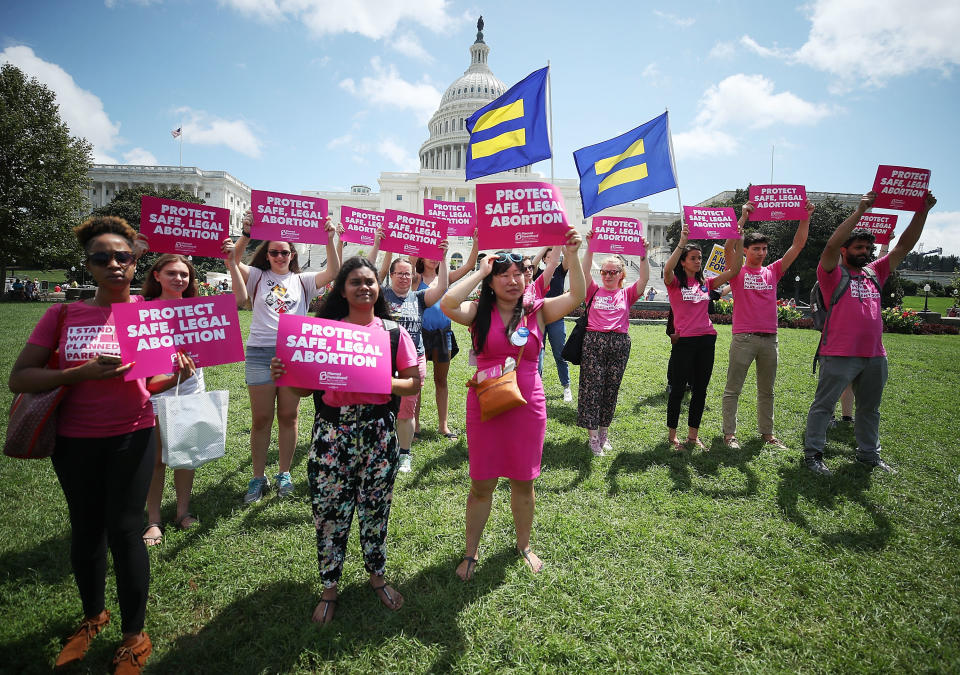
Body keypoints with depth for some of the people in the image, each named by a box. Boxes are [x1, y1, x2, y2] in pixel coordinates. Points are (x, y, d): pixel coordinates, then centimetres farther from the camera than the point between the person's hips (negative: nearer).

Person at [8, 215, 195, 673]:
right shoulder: (64, 315, -3)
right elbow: (19, 379, -8)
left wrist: (177, 376, -15)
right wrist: (83, 372, -23)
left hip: (131, 437, -1)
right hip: (74, 441, 2)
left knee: (123, 532, -1)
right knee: (85, 530, 16)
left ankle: (134, 638, 19)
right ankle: (93, 616, 41)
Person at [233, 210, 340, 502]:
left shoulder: (302, 280, 11)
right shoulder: (257, 277, 9)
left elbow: (333, 271, -3)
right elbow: (233, 261, -8)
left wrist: (329, 239, -13)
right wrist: (246, 234, -21)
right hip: (261, 352, -1)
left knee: (289, 416, 7)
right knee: (261, 419, 4)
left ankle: (284, 473, 22)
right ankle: (258, 477, 17)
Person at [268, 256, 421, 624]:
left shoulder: (394, 332, 3)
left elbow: (414, 383, 0)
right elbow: (306, 387, 5)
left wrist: (383, 381, -18)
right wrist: (283, 376, -15)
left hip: (378, 432, 0)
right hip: (332, 431, 0)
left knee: (374, 509, 12)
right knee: (329, 511, 7)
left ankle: (377, 575, 36)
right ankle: (330, 587, 29)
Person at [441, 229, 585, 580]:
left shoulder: (537, 312, 0)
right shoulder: (480, 313, -5)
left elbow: (577, 295, -11)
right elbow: (447, 305, -24)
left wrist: (572, 256, -21)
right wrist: (480, 271, -16)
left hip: (528, 407, 2)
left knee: (523, 481, 16)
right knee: (481, 484, 10)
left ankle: (524, 544, 40)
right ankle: (471, 551, 31)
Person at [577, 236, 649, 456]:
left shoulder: (627, 294, 13)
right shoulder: (594, 291, 11)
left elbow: (644, 278, -1)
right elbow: (584, 272, -3)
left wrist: (642, 254, -12)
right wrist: (590, 248, -12)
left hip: (619, 344, 2)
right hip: (593, 341, -2)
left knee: (611, 389, 7)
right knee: (592, 388, -4)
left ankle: (603, 432, 21)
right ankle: (593, 437, 3)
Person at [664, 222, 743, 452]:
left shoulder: (706, 284, 12)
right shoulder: (674, 283, -2)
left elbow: (734, 270, 6)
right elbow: (667, 270, -25)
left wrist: (739, 240, -1)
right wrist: (681, 243, -29)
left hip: (706, 340, 6)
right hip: (684, 341, -5)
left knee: (700, 390, 10)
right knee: (678, 389, 1)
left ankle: (693, 435, 21)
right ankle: (672, 435, 14)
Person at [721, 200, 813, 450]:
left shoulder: (773, 272, 12)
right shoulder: (738, 272, 1)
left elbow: (798, 245, 10)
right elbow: (728, 248, -15)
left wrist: (806, 217, 1)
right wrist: (743, 218, -20)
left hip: (769, 338, 5)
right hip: (743, 338, -5)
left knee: (767, 390, 13)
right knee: (733, 389, 0)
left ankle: (767, 432, 24)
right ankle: (729, 433, 7)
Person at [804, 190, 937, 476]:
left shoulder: (874, 273, 15)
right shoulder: (833, 274, -3)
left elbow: (904, 246, 15)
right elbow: (831, 244, -19)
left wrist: (922, 212, 7)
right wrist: (860, 211, -19)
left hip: (874, 355, 7)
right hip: (839, 355, -7)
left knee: (870, 408, 17)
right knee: (823, 405, -1)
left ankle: (869, 453, 31)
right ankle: (813, 453, 7)